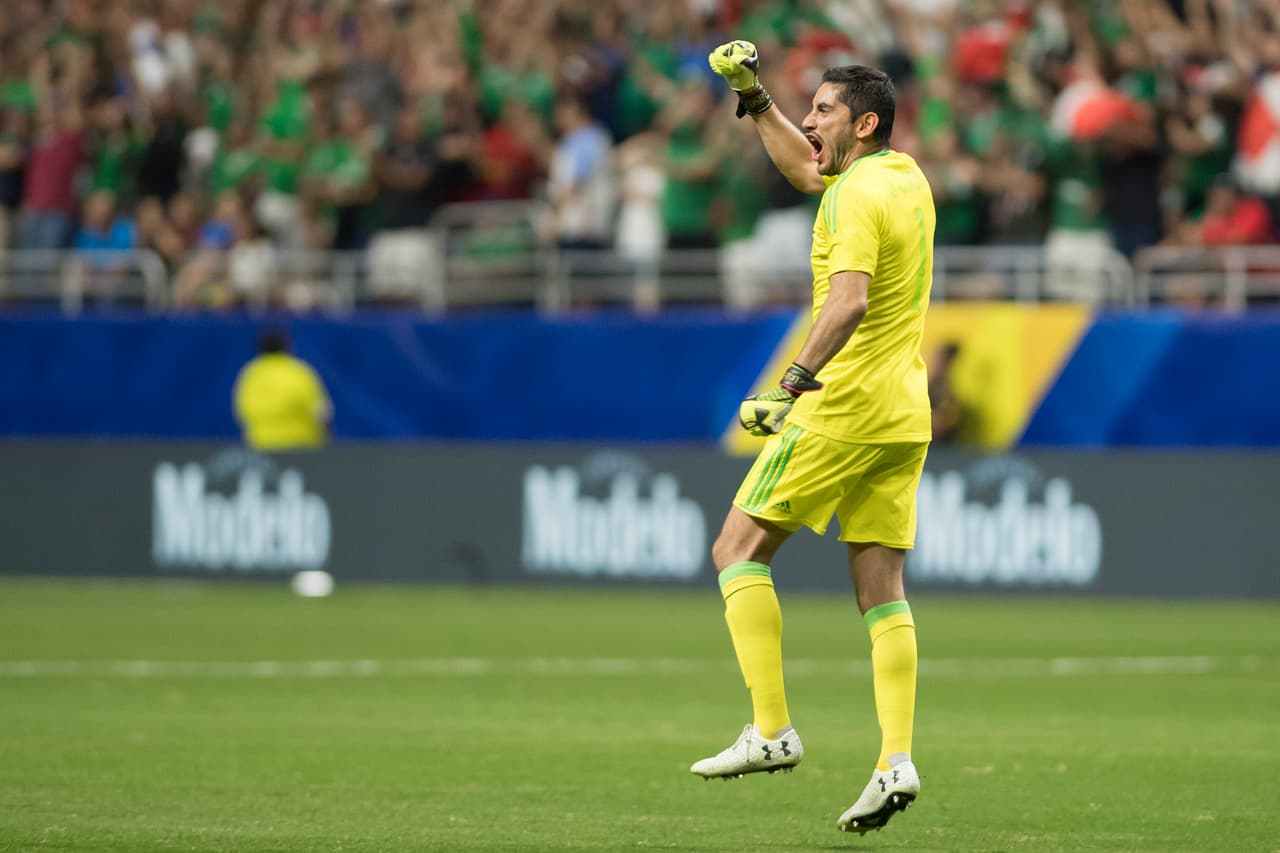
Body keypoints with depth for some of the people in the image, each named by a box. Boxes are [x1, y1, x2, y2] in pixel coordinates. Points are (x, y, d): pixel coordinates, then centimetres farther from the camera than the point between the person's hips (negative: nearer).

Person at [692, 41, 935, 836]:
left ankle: (773, 731, -8)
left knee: (739, 549, 0)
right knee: (882, 587, 4)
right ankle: (897, 761, -6)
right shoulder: (907, 177, 14)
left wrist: (797, 381, -35)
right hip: (904, 414, 9)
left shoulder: (860, 197, -14)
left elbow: (849, 300, -29)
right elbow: (805, 169, 32)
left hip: (844, 405, -9)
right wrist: (755, 99, 24)